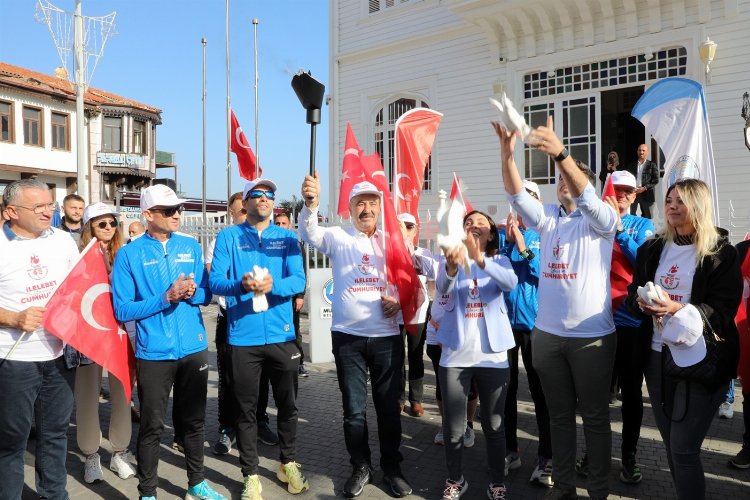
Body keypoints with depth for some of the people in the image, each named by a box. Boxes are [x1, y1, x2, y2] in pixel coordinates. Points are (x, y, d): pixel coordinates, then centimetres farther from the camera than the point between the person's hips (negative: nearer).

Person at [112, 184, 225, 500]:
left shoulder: (191, 246, 5)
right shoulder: (129, 254, -6)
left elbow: (206, 295, 9)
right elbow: (122, 310, -9)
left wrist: (190, 292, -13)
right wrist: (166, 298, -20)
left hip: (194, 348, 4)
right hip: (154, 352, -3)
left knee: (194, 420, 16)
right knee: (152, 425, 6)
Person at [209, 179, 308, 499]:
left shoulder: (287, 238, 4)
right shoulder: (228, 236, 1)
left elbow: (298, 280, -7)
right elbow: (215, 281, -7)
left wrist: (273, 285, -27)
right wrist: (240, 284, -28)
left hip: (281, 334, 2)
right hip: (242, 337, -1)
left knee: (287, 405, 15)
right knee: (246, 409, 9)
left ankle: (288, 464, 35)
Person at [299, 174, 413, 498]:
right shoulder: (338, 238, 1)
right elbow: (310, 234, -19)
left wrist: (400, 300, -9)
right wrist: (311, 204, -38)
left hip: (387, 337, 1)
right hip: (348, 337, -1)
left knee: (389, 406, 11)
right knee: (354, 408, 9)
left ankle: (392, 468, 27)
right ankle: (360, 467, 27)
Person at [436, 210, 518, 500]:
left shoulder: (499, 261, 4)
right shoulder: (452, 260, 3)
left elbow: (511, 283, -20)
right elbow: (442, 288, -19)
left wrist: (479, 259, -37)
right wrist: (451, 266, -41)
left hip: (492, 355, 0)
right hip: (455, 355, 0)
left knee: (493, 425, 8)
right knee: (453, 427, 6)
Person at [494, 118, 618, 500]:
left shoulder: (601, 220, -4)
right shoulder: (548, 218, 8)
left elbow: (586, 198, -26)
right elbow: (517, 195, -8)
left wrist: (560, 153, -41)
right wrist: (507, 154, -26)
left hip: (592, 336, -4)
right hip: (546, 334, 4)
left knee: (594, 416, 8)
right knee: (559, 414, 15)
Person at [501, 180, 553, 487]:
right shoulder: (504, 234, 7)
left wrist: (524, 248, -21)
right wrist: (508, 242, -14)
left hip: (535, 321, -3)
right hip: (505, 320, 3)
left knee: (540, 391, 3)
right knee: (506, 388, 11)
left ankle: (545, 458, 14)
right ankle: (510, 451, 25)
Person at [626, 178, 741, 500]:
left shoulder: (721, 252, -6)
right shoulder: (652, 248, 9)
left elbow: (724, 311, -11)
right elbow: (633, 292, 11)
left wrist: (676, 308, -26)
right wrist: (642, 302, -13)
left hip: (701, 360, -5)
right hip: (658, 355, 5)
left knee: (684, 449, -5)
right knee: (670, 444, 15)